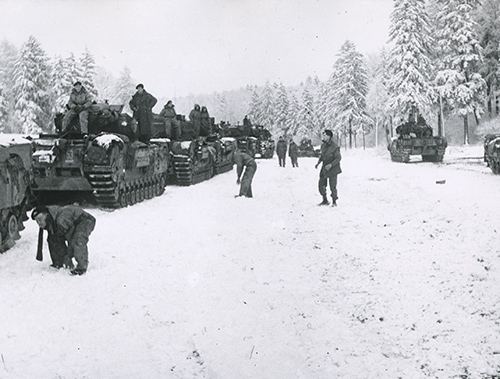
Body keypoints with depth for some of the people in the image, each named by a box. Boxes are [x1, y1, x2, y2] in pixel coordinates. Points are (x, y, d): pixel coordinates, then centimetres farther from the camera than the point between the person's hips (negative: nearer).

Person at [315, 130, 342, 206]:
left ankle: (334, 202, 12)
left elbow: (338, 158, -15)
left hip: (332, 169, -7)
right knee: (321, 184, 5)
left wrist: (330, 165, -25)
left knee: (332, 186, -6)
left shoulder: (334, 147, -18)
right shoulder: (323, 145, 3)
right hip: (324, 168, 7)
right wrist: (318, 162, 5)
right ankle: (325, 200, 20)